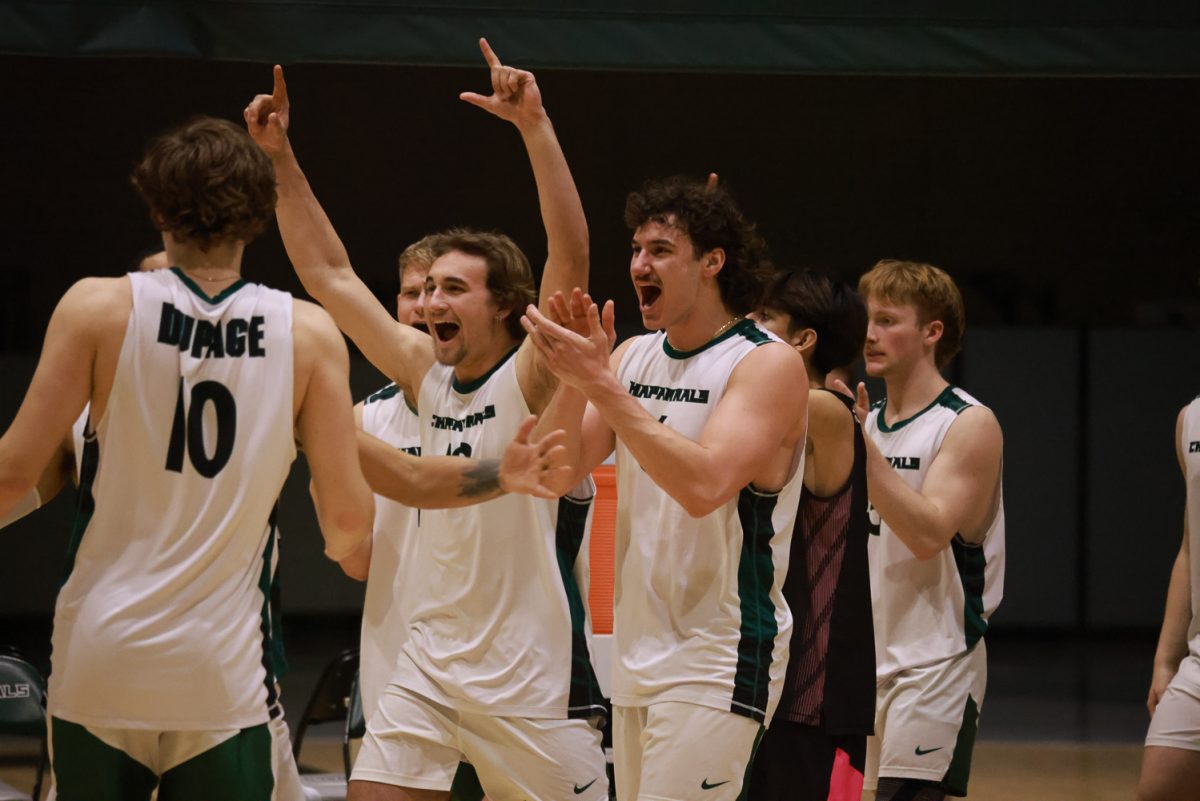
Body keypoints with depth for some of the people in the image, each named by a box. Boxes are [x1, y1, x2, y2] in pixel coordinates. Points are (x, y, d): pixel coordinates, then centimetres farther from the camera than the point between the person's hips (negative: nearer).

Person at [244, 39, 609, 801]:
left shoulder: (533, 379, -10)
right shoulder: (425, 372, 7)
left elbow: (571, 257, -24)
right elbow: (330, 275, 12)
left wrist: (535, 127, -33)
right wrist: (280, 157, 6)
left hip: (532, 674, -6)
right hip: (431, 662, 6)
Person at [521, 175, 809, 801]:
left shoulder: (769, 364, -10)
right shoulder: (633, 355, 11)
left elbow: (704, 485, -24)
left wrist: (601, 384, -25)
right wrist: (574, 377, -13)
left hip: (718, 659, -7)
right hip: (638, 652, 7)